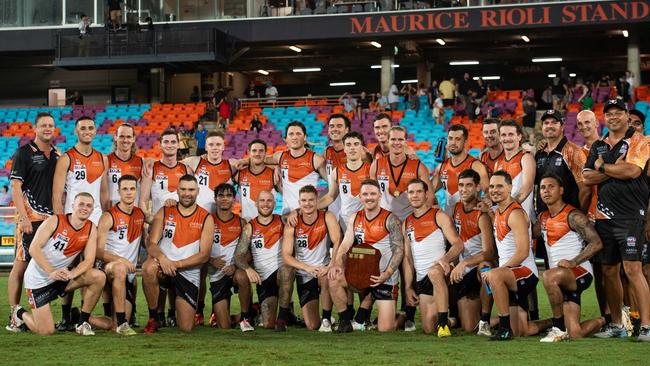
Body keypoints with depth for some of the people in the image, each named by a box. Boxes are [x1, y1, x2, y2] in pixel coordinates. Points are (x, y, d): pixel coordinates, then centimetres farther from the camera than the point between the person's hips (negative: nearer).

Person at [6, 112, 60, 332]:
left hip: (52, 219, 6)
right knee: (21, 265, -5)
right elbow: (15, 187, -8)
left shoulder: (57, 155, 15)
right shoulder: (23, 153, -4)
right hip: (30, 218, -6)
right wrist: (24, 217, -16)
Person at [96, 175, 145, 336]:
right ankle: (121, 322, -39)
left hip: (129, 274, 5)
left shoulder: (141, 214, 10)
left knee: (118, 328, -3)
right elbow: (98, 252, -15)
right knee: (120, 268, -43)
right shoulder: (109, 217, -8)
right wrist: (121, 260, -28)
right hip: (107, 267, -5)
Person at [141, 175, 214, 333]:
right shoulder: (164, 213, 5)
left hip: (189, 274, 0)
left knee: (186, 328, -8)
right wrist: (161, 257, -26)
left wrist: (177, 264, -18)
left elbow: (204, 255, -6)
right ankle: (153, 317, -17)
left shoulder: (206, 219, 1)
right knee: (148, 267, -37)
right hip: (164, 267, 0)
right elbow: (151, 244, -3)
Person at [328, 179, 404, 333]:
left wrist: (387, 274, -21)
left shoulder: (390, 219, -7)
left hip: (385, 278, -4)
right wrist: (337, 263, -16)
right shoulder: (355, 218, 9)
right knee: (334, 279, -25)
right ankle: (345, 317, -4)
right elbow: (345, 244, 3)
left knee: (385, 329, -11)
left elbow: (399, 250, -9)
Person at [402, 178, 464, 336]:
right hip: (421, 280, 5)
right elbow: (407, 257, 17)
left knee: (434, 272, -42)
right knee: (428, 328, -1)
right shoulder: (406, 224, 16)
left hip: (441, 270, -5)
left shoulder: (439, 216, 0)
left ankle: (444, 323, -38)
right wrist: (408, 287, 10)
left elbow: (458, 244, -9)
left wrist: (445, 259, -29)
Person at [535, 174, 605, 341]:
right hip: (560, 280, 7)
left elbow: (596, 243, -15)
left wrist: (573, 262, -24)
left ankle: (559, 327, -23)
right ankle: (606, 321, 30)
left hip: (580, 271, -7)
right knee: (575, 335, -2)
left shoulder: (573, 216, -9)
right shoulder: (543, 218, 13)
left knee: (549, 276, -39)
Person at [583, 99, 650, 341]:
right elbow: (588, 178, 6)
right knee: (609, 271, 8)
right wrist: (615, 169, -8)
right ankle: (616, 325, 17)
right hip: (604, 215, 6)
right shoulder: (598, 146, 16)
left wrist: (603, 167, -3)